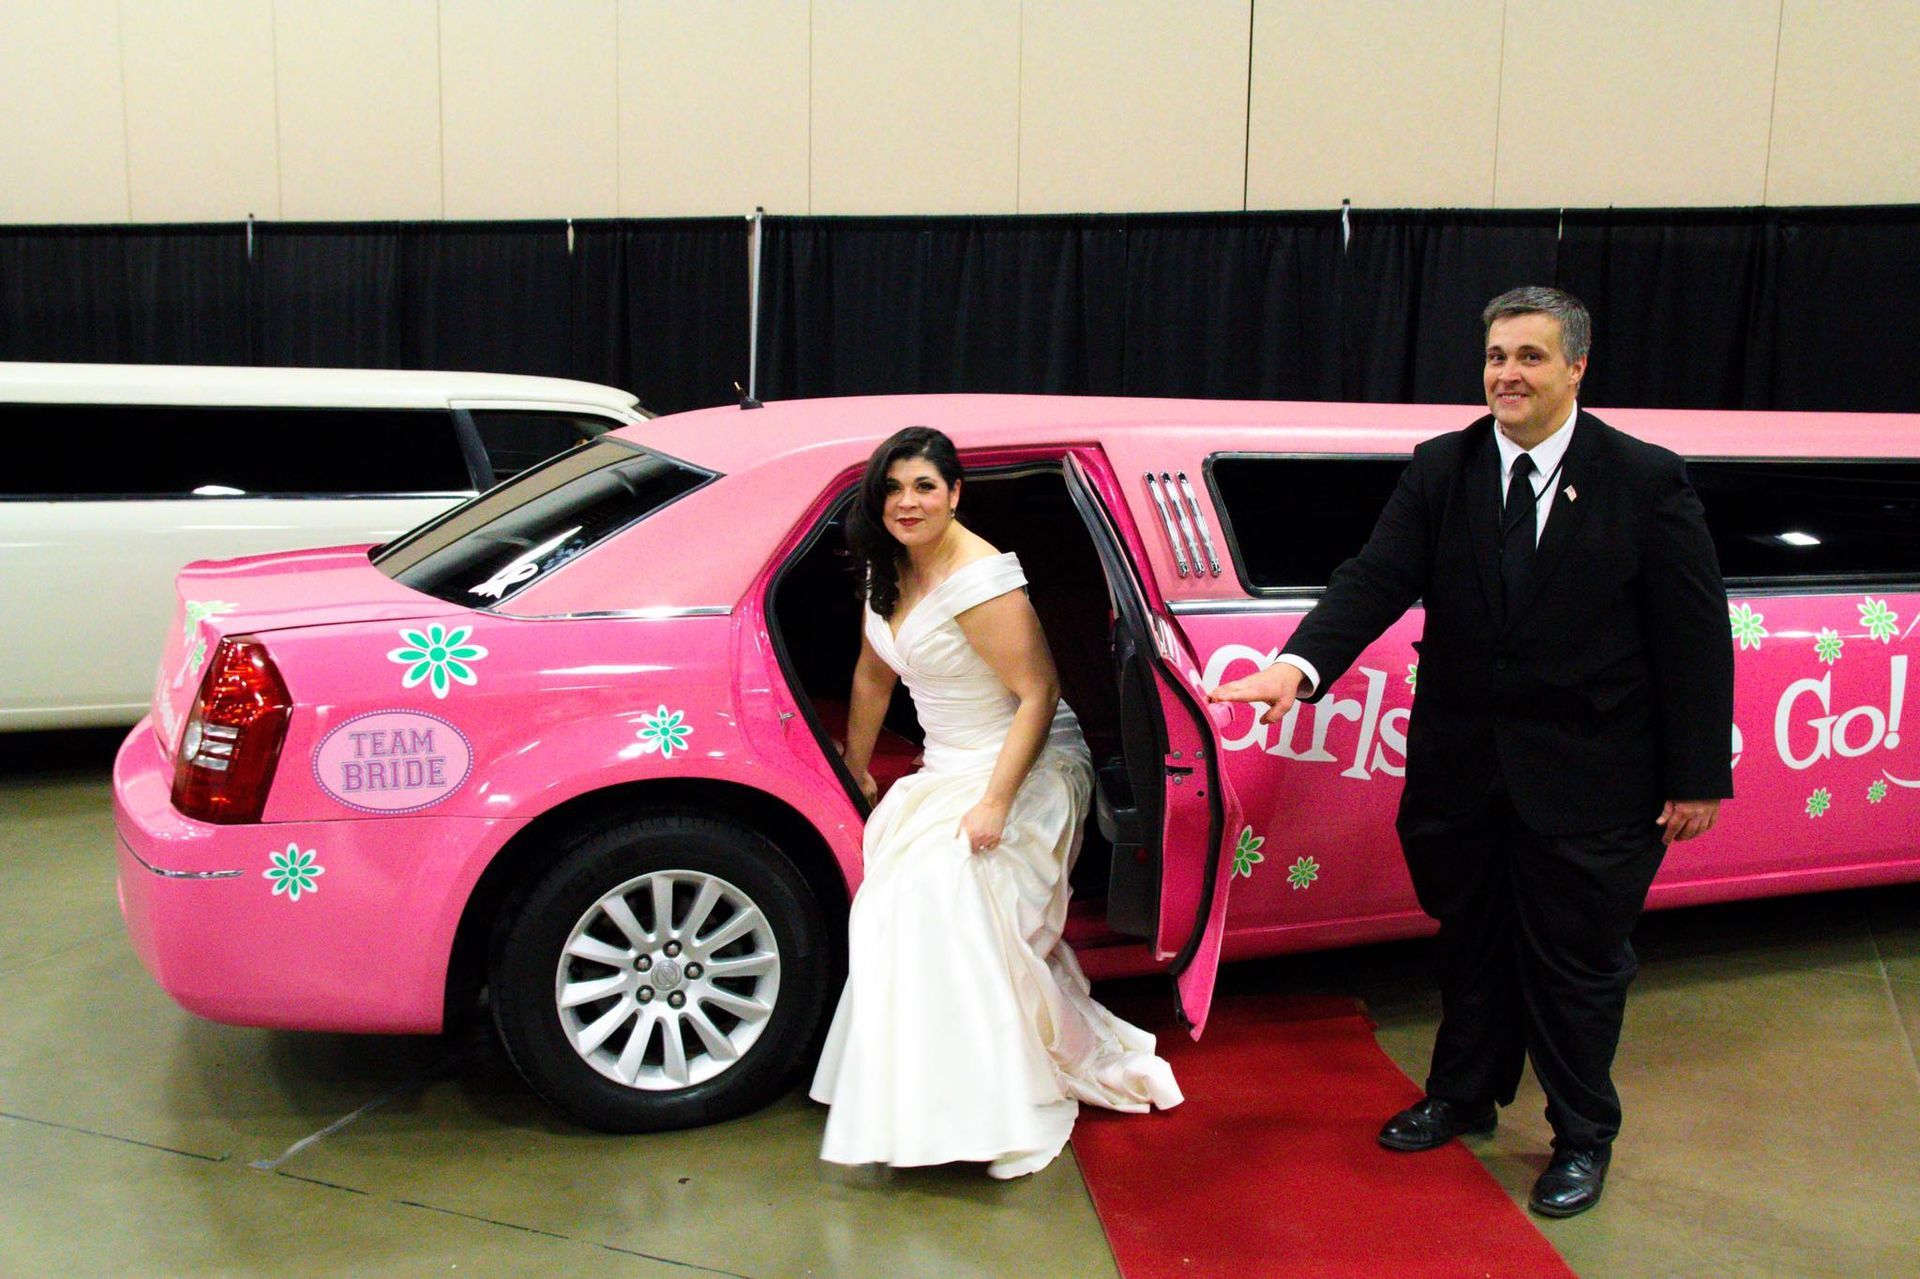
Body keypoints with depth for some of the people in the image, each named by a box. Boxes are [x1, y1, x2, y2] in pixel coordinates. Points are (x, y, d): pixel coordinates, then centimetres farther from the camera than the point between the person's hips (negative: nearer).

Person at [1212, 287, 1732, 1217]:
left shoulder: (1646, 481, -7)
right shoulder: (1440, 471, -1)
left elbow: (1695, 636, -6)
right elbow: (1376, 578, -13)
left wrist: (1698, 777, -7)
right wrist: (1299, 666, -31)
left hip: (1587, 780, -2)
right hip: (1462, 764, 3)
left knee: (1576, 958, 10)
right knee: (1471, 940, 19)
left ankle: (1582, 1138, 33)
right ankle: (1462, 1097, 42)